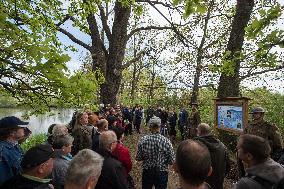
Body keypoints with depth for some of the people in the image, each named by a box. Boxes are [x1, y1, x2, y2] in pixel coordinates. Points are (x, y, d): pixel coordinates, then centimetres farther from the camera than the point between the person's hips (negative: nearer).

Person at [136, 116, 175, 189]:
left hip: (147, 172, 2)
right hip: (161, 173, -1)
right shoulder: (166, 141, -20)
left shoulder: (143, 140, -16)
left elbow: (138, 158, -8)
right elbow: (171, 161, -15)